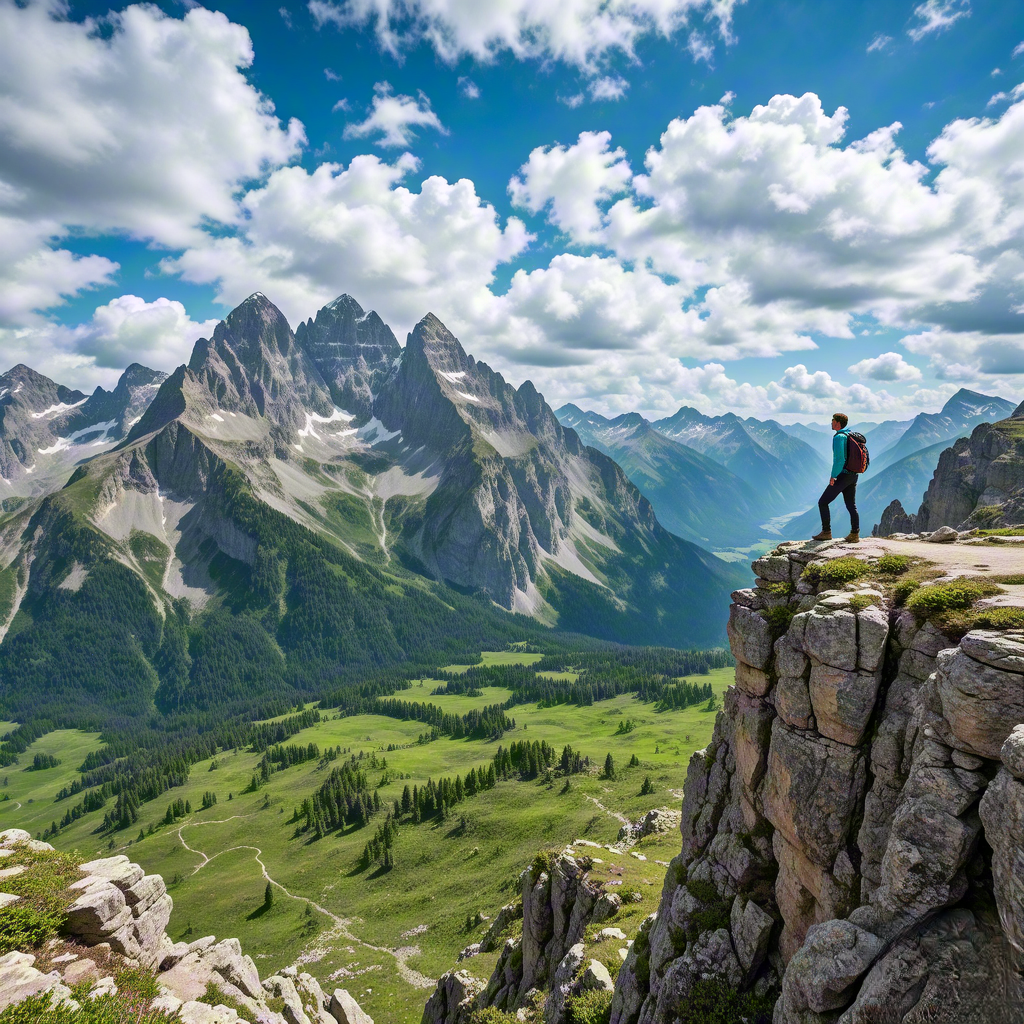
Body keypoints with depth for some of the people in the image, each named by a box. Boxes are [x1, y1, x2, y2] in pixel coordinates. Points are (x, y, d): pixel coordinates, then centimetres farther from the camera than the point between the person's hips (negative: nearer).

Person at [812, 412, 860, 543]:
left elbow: (839, 459, -23)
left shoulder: (839, 437, -15)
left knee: (823, 502, 0)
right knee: (851, 505, 11)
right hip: (853, 476, 9)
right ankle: (854, 534, 8)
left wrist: (833, 476, -16)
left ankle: (826, 532, 1)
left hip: (842, 476, -9)